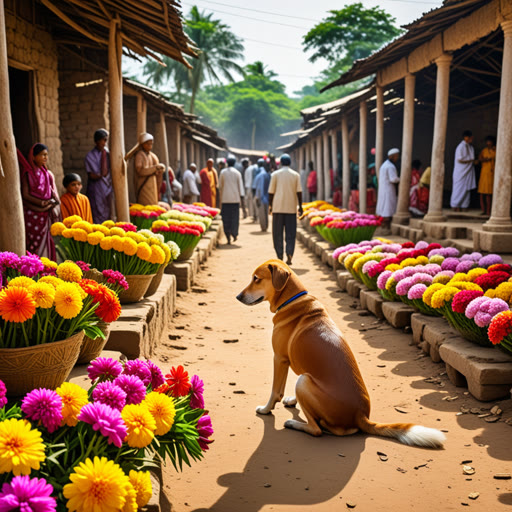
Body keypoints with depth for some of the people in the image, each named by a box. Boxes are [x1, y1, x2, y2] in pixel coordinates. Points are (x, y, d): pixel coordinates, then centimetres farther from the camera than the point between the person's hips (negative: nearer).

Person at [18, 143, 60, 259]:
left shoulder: (48, 174, 9)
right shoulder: (27, 174, -2)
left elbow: (54, 194, 10)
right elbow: (25, 195, -8)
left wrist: (51, 203, -11)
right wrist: (42, 203, -18)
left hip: (46, 215, 3)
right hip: (32, 214, -3)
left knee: (45, 240, 2)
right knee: (33, 242, -3)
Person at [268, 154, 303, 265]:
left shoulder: (275, 174, 2)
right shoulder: (296, 175, 4)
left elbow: (271, 192, 1)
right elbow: (299, 191, 0)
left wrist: (270, 205, 10)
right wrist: (300, 206, 4)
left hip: (278, 207, -1)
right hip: (291, 208, 1)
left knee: (277, 234, 7)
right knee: (291, 234, 5)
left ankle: (280, 257, 6)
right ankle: (289, 254, -13)